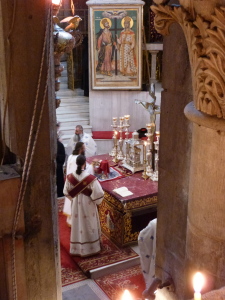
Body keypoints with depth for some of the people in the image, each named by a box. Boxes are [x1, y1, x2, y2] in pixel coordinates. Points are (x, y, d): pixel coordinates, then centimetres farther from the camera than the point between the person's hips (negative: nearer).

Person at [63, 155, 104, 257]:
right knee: (89, 225, 14)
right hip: (88, 204, -3)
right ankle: (90, 248, 27)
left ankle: (77, 248, 29)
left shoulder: (70, 177, -12)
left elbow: (66, 191, 1)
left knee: (78, 224, 17)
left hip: (76, 204, 3)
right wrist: (96, 201, -2)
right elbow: (99, 193, -22)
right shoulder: (90, 178, -23)